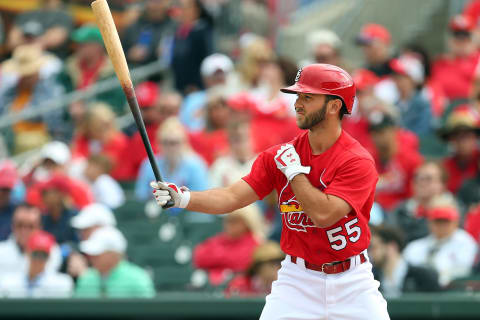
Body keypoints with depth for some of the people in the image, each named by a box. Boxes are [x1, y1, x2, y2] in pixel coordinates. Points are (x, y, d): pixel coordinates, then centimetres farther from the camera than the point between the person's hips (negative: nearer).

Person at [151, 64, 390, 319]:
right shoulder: (279, 156, -1)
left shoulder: (358, 161, -15)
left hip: (351, 282, -2)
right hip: (298, 278, 2)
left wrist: (293, 169, -16)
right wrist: (183, 198, -22)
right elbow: (232, 197, -7)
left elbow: (323, 215, -26)